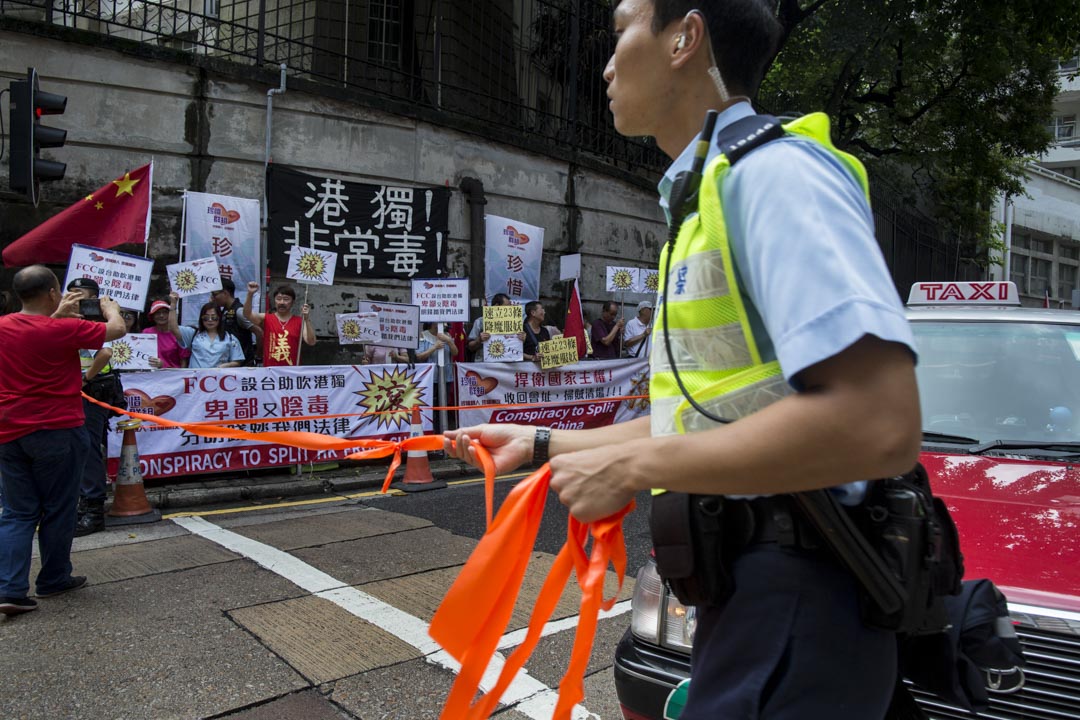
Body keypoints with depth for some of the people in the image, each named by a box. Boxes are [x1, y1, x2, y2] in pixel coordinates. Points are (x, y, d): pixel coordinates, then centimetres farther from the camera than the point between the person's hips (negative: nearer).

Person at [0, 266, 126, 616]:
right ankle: (53, 579, 22)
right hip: (57, 431, -5)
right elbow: (117, 329, -2)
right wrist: (111, 307, 17)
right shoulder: (65, 329, -15)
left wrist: (57, 315, 25)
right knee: (57, 510, 9)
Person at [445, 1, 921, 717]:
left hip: (795, 602, -9)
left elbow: (879, 426, -27)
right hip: (748, 591, 9)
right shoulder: (708, 196, 15)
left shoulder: (772, 168, -16)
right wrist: (542, 443, 21)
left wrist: (631, 467, -19)